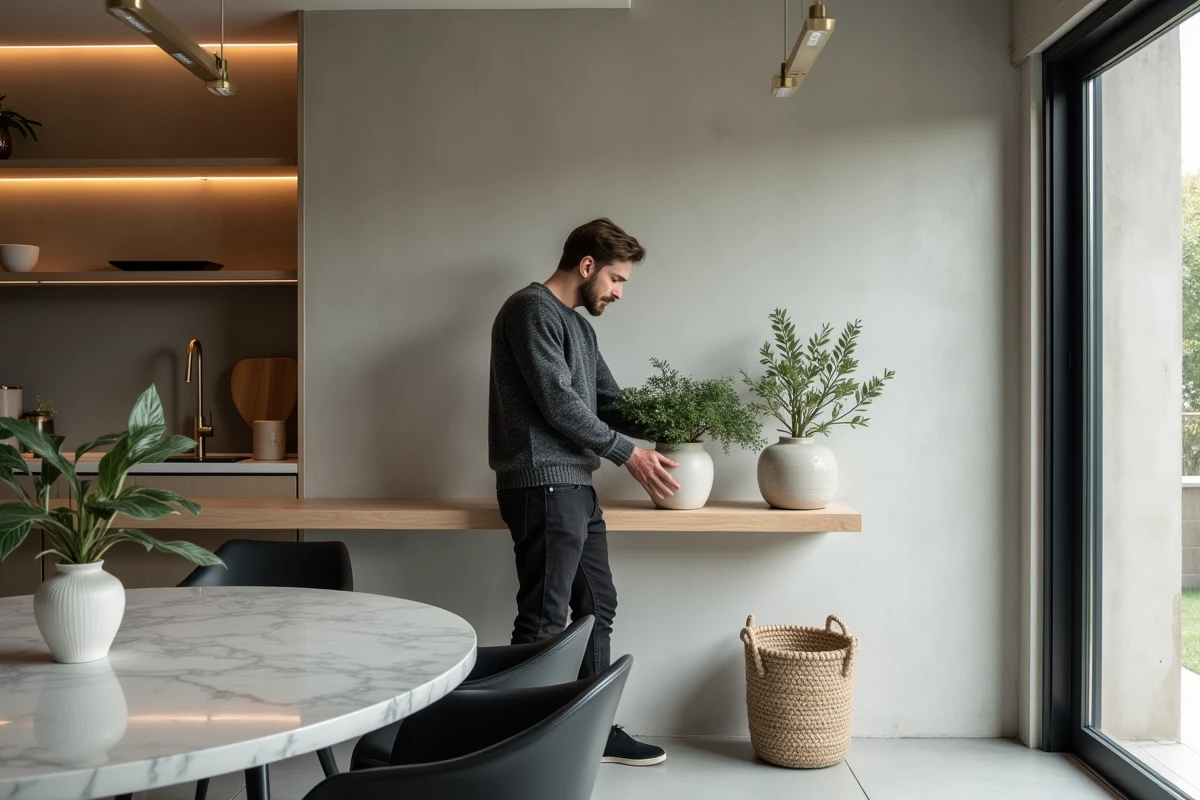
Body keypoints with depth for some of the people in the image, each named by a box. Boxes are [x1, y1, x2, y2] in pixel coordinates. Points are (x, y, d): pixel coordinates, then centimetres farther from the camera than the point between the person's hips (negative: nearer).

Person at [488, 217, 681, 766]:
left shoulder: (579, 326, 21)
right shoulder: (532, 308, -9)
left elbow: (609, 400, 22)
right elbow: (557, 402, -16)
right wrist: (627, 453, -11)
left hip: (576, 487, 10)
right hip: (543, 486, -10)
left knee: (597, 607, 12)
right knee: (544, 620, -7)